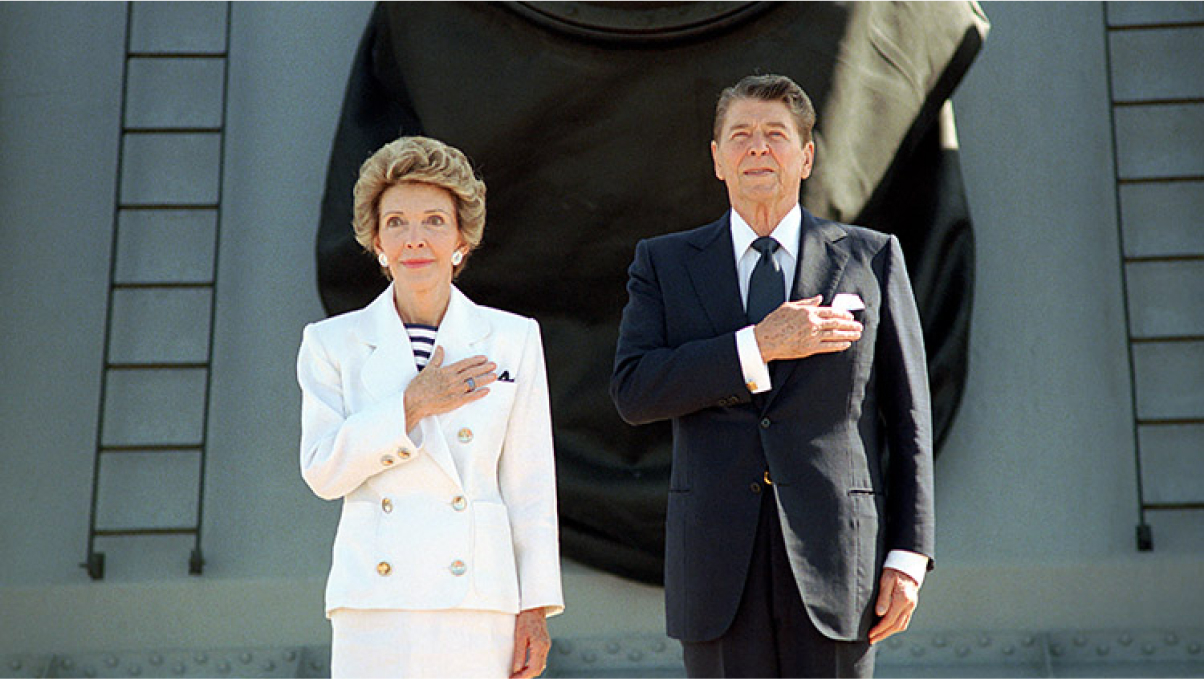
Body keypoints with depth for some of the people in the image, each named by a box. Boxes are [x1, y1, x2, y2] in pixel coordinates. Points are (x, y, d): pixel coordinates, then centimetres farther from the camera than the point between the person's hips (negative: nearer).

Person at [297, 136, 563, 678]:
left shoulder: (512, 339, 6)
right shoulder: (333, 343, 7)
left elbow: (529, 485, 6)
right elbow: (322, 472, 0)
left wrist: (534, 609, 3)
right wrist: (411, 406, -10)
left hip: (477, 606, 0)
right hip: (376, 607, 0)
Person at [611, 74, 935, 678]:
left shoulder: (872, 258, 7)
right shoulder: (664, 263, 9)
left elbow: (908, 417, 6)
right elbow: (632, 392, -5)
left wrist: (908, 555, -1)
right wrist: (757, 346, -14)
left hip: (833, 559, 0)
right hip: (718, 559, 1)